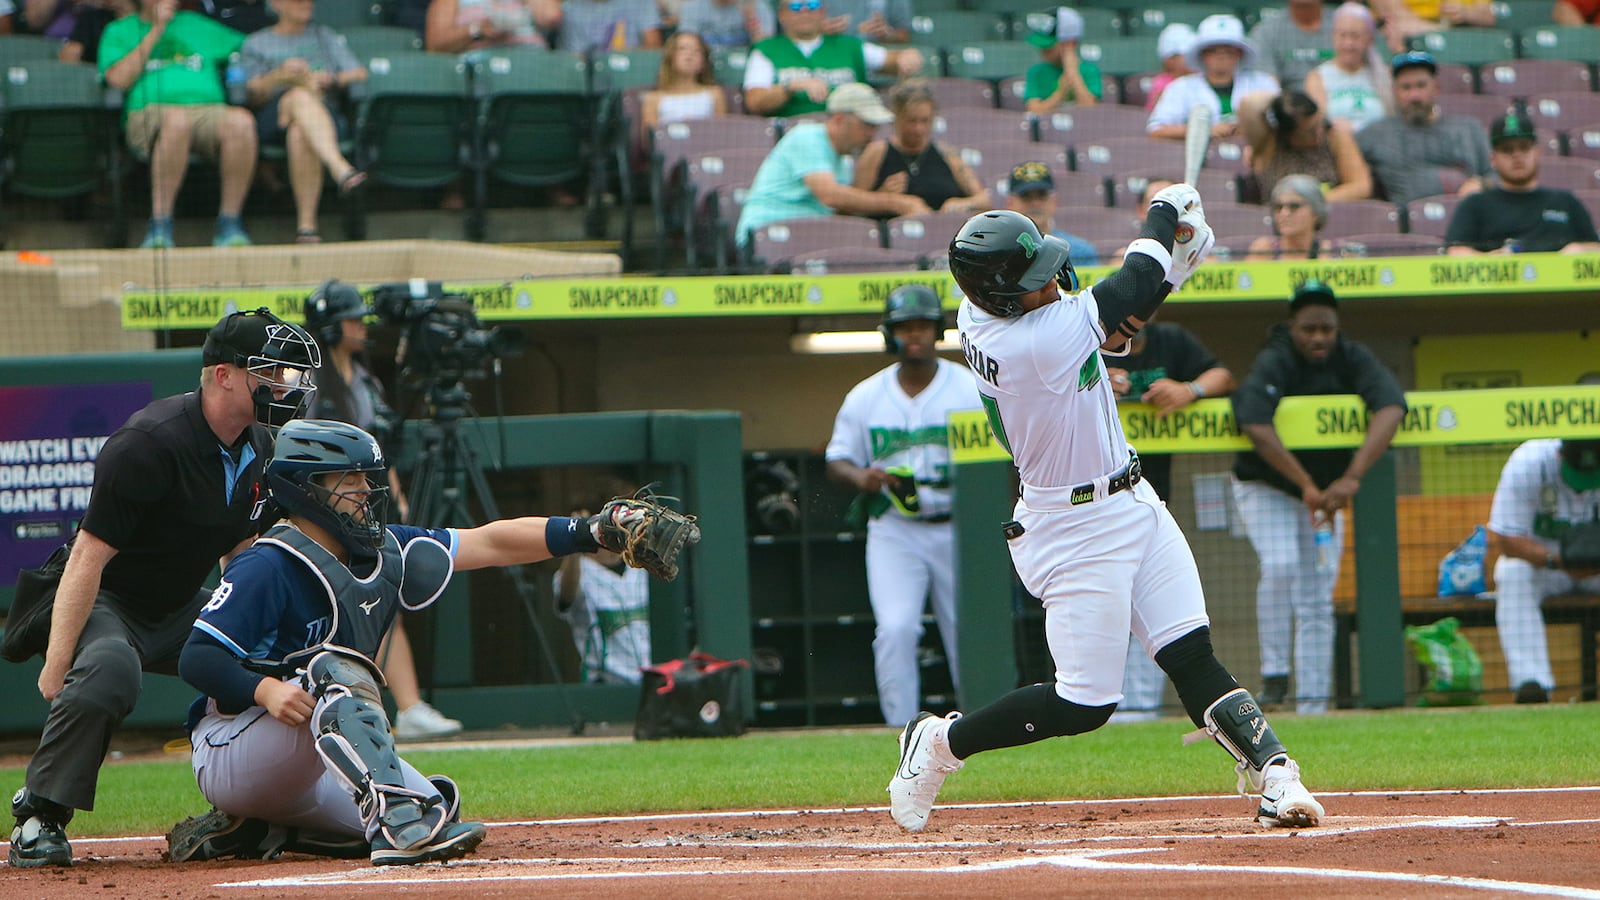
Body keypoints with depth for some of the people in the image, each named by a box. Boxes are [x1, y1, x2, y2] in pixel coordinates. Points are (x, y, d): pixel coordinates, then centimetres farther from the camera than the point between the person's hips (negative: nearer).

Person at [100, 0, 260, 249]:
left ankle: (229, 225, -27)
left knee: (241, 121, -34)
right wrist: (155, 32, 4)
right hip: (148, 113, -3)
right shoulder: (119, 31, 20)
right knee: (177, 120, -41)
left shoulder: (198, 25, 29)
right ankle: (160, 225, -36)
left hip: (209, 109, 3)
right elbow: (118, 79, 2)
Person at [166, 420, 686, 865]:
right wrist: (265, 689, -38)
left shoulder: (382, 553, 6)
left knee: (434, 809, -1)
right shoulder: (268, 567, -17)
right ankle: (394, 821, -44)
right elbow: (197, 658, -21)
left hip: (297, 780, 8)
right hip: (225, 756, -8)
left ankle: (256, 831, 6)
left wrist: (594, 531, -9)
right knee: (334, 668, -30)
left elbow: (490, 543, 1)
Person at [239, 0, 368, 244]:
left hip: (326, 112, 1)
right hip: (273, 119, -1)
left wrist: (329, 80, -3)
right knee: (301, 96, -39)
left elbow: (361, 74, 17)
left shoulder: (325, 36, 30)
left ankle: (306, 224, -48)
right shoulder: (256, 44, 23)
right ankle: (341, 169, -61)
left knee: (300, 134, -38)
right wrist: (280, 75, -12)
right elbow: (253, 96, 7)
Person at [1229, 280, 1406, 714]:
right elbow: (1254, 425, -42)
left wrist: (1351, 477, -44)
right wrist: (1305, 485, -48)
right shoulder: (1272, 364, -24)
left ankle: (1312, 707, 0)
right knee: (1282, 566, -27)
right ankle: (1274, 674, -15)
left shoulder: (1353, 359, -14)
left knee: (1317, 600, -1)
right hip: (1266, 487, -4)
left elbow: (1391, 408, -31)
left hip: (1325, 489, 4)